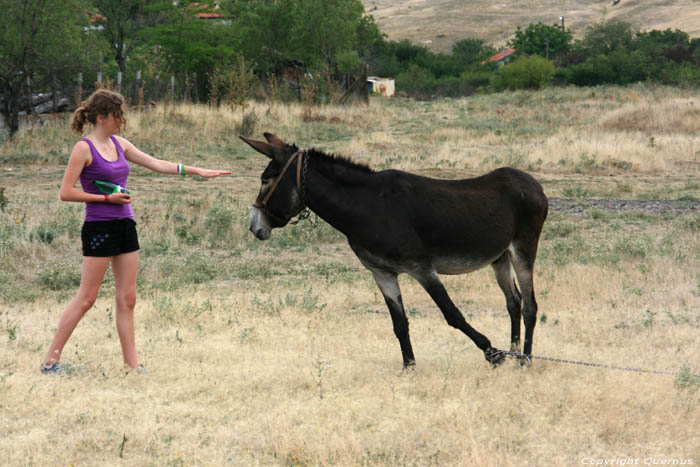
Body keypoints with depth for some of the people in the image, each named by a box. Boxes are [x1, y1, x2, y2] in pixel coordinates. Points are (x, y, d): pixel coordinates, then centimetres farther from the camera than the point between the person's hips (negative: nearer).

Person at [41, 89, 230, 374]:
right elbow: (65, 193, -12)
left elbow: (156, 164, 14)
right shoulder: (84, 148, -10)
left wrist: (196, 171, 10)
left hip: (125, 227, 7)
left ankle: (132, 363, 10)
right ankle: (51, 360, 2)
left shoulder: (119, 144, 11)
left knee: (127, 299, 6)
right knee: (86, 298, -5)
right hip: (99, 229, -7)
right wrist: (107, 198, -14)